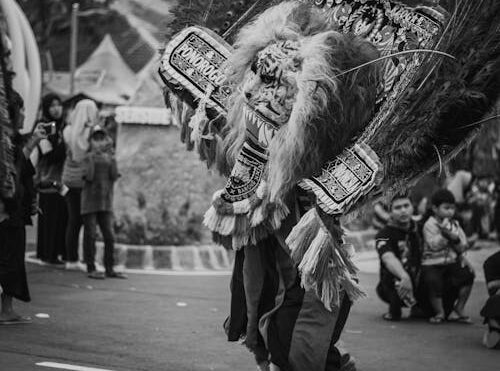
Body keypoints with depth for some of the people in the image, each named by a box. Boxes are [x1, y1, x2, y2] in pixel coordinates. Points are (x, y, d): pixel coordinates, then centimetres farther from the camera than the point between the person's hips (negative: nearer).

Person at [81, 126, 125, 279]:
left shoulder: (109, 158, 12)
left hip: (106, 202, 4)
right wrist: (91, 157, -14)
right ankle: (91, 268, 3)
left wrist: (112, 158, -6)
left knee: (109, 236, 3)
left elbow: (114, 176, -2)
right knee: (90, 235, -3)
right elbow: (89, 177, -14)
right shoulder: (88, 157, -1)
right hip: (90, 202, -4)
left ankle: (109, 269, 9)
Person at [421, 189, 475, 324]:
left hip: (452, 262, 5)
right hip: (432, 263, -5)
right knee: (434, 282, -29)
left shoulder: (455, 224, 11)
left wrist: (454, 237, -12)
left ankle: (458, 310, -1)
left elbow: (462, 247, 6)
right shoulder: (430, 225, -7)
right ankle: (440, 312, -2)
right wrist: (444, 233, -28)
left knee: (468, 275, -16)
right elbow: (434, 245, -20)